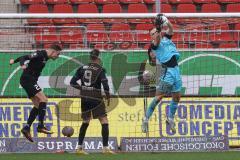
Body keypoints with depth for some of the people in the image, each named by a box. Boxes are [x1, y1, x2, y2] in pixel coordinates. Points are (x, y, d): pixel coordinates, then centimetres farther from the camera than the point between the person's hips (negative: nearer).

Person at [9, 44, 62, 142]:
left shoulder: (45, 57, 15)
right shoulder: (40, 55, -14)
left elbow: (29, 57, 26)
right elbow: (24, 57, -22)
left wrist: (15, 61, 37)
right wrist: (23, 65, -45)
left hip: (31, 81, 11)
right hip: (27, 79, -11)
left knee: (38, 106, 8)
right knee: (43, 99, -19)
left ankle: (26, 128, 7)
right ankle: (40, 126, -24)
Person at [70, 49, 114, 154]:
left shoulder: (82, 69, 7)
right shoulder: (100, 70, -6)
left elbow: (72, 82, 6)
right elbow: (105, 84, -15)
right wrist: (108, 97, -2)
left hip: (84, 98, 5)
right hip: (96, 98, -5)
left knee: (85, 122, 19)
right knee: (104, 122, 0)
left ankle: (79, 147, 18)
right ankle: (105, 148, -8)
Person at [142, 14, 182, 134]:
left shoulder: (166, 38, 18)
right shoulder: (155, 44, 1)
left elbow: (171, 29, 3)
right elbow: (157, 39, -21)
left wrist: (167, 23, -18)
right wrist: (158, 27, -36)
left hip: (176, 69, 6)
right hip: (167, 71, -6)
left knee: (177, 97, 12)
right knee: (159, 96, -12)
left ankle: (170, 118, 28)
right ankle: (146, 118, -8)